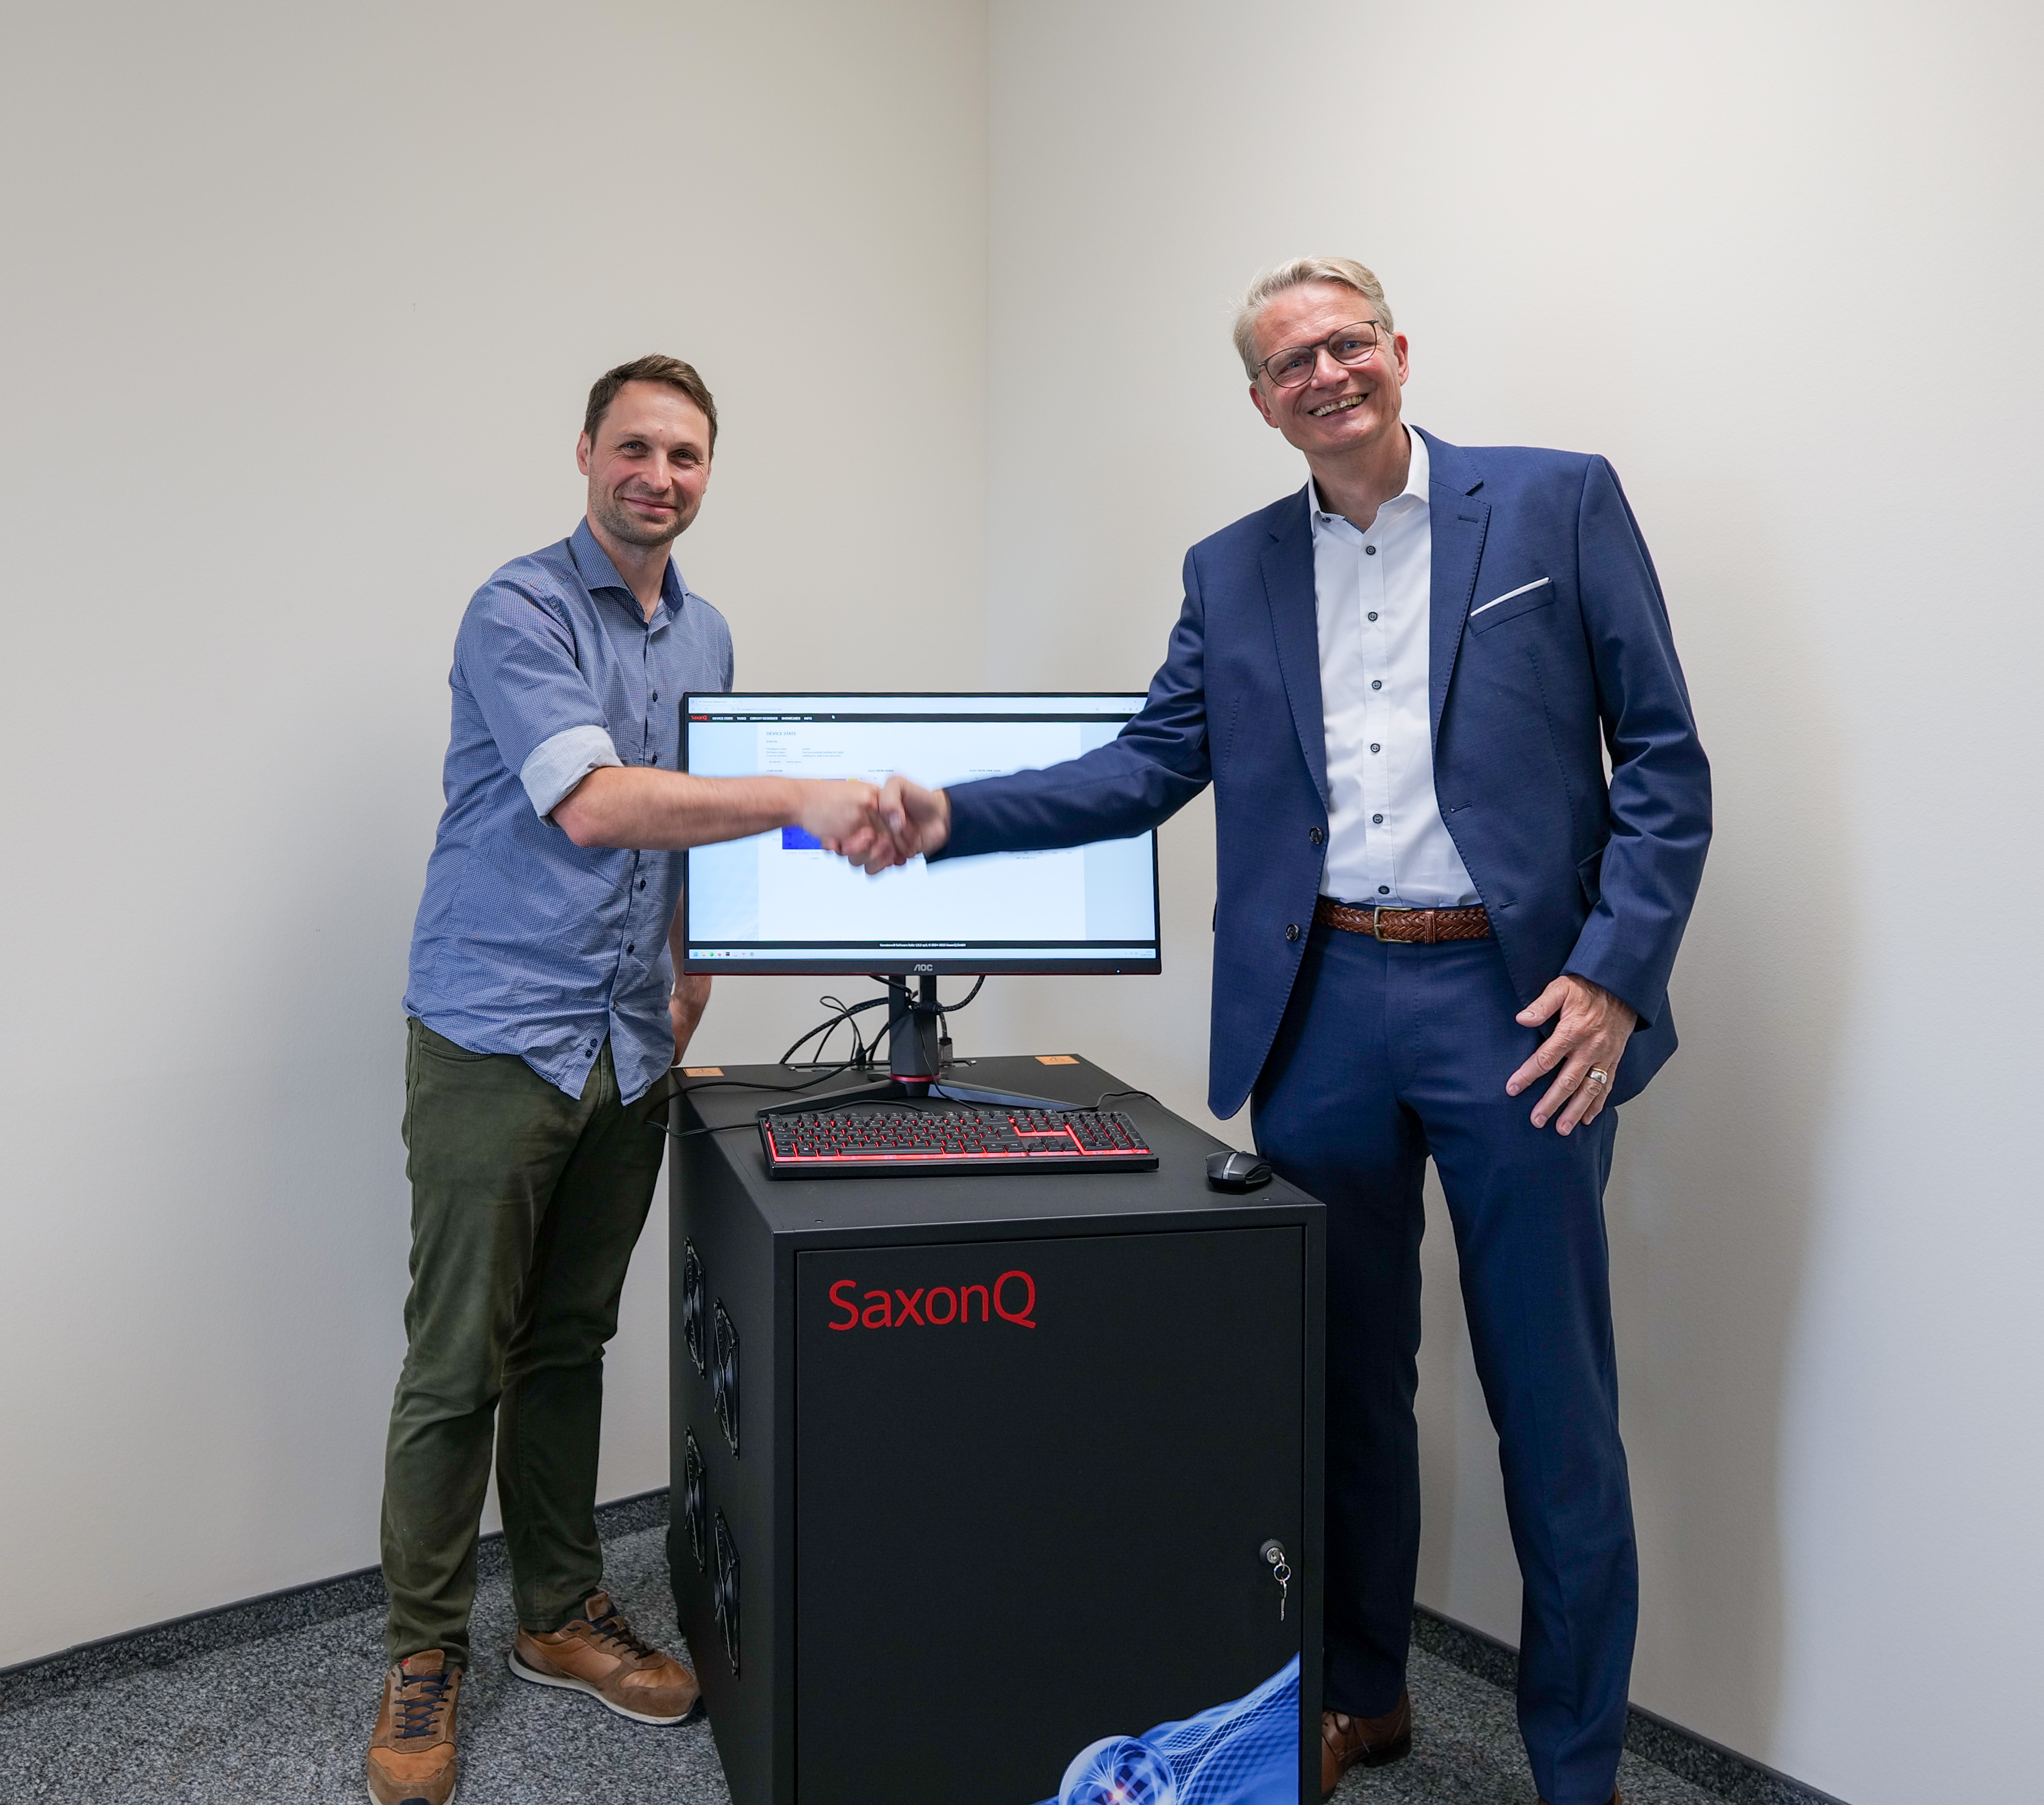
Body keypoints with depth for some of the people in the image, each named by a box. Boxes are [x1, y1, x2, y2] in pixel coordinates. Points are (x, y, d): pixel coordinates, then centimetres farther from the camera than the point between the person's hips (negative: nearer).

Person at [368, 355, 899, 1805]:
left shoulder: (706, 636, 13)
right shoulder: (520, 613, -10)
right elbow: (593, 805, -24)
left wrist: (691, 979, 16)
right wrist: (797, 802, -33)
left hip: (629, 1049, 6)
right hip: (494, 1043, -6)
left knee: (571, 1347, 15)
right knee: (459, 1366, 0)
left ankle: (563, 1615, 27)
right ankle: (424, 1656, 16)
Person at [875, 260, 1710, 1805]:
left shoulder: (1559, 502, 2)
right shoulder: (1233, 572, 13)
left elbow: (1663, 758, -1)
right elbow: (1150, 766, 8)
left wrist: (1614, 976, -11)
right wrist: (950, 818, -4)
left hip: (1516, 1004, -3)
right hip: (1320, 1013, 4)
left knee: (1557, 1415, 5)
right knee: (1345, 1380, 15)